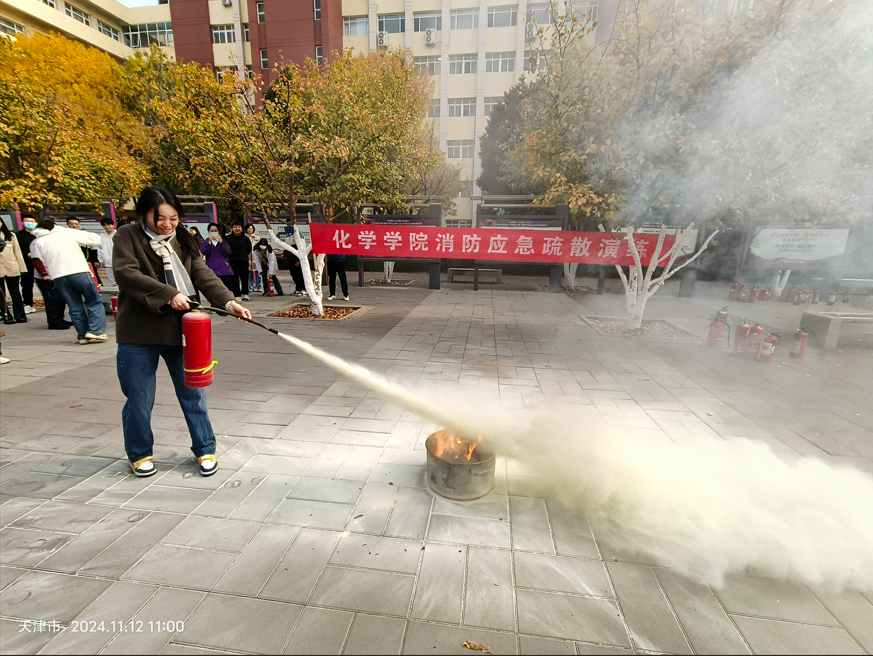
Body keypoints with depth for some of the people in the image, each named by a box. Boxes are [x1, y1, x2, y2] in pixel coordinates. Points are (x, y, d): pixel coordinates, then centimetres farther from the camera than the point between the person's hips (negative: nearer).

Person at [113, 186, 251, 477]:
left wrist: (228, 301, -20)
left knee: (193, 393, 9)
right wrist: (168, 294, -27)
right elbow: (126, 273, -16)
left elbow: (202, 274, -4)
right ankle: (140, 453, 32)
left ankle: (204, 449, 23)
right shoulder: (128, 237, -2)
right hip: (139, 334, -2)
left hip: (181, 330, 3)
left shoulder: (183, 241, 8)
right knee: (139, 398, 10)